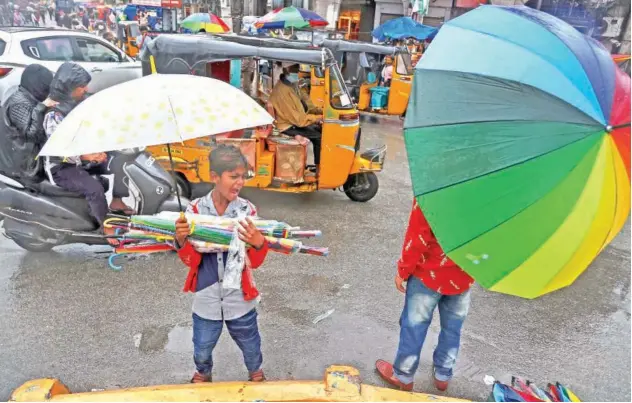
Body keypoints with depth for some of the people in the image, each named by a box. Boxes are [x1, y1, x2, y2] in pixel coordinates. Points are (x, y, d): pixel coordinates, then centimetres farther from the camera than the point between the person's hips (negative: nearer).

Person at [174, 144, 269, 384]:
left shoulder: (247, 210, -15)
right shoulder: (195, 210, -13)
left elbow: (255, 262, -14)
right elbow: (191, 260, -11)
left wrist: (259, 243, -36)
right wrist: (181, 240, -32)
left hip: (240, 299, 0)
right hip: (206, 300, 1)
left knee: (250, 347, 22)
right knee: (201, 351, 23)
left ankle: (256, 374, 54)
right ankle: (202, 374, 57)